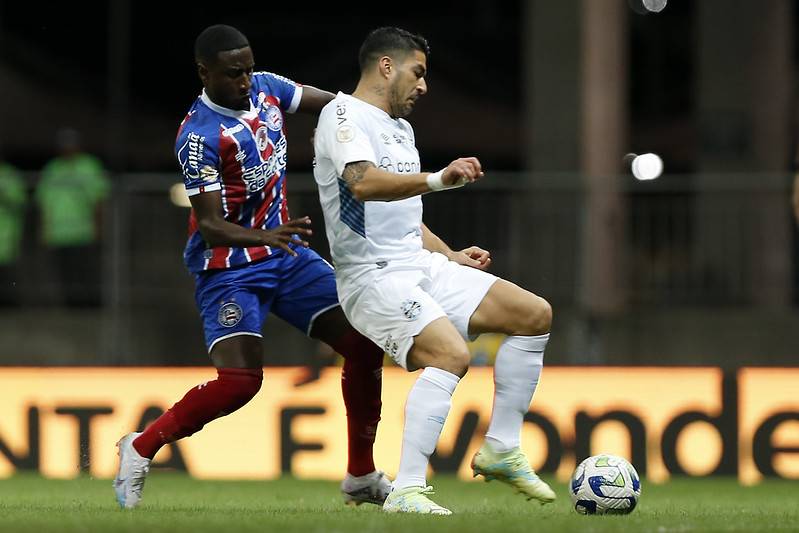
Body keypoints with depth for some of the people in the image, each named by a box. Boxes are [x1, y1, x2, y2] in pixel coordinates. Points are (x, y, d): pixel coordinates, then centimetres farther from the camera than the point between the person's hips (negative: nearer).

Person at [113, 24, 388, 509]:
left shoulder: (265, 88, -1)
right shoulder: (199, 136, -22)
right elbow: (210, 226, -26)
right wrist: (265, 237, -43)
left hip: (287, 253, 7)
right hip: (230, 267, -7)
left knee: (365, 344, -2)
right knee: (241, 380, -22)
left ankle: (362, 477, 11)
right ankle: (141, 448, -1)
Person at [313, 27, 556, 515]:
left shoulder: (401, 128, 24)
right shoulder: (345, 115, -7)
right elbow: (363, 182, -28)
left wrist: (450, 256, 20)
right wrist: (436, 179, -39)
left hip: (422, 267, 10)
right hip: (373, 275, -10)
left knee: (535, 314, 4)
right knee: (451, 353, -31)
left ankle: (502, 449, 9)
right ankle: (406, 491, -33)